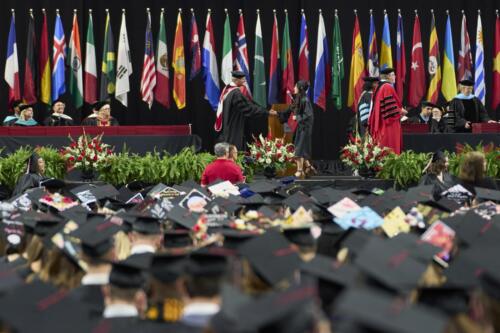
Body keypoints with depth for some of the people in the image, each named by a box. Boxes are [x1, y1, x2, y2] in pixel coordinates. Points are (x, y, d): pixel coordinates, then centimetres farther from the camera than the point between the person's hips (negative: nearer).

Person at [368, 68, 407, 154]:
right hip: (389, 124, -9)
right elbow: (390, 106, -19)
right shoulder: (388, 87, -13)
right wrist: (400, 111, -5)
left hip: (380, 123, 9)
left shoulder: (379, 87, 15)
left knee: (382, 146, 8)